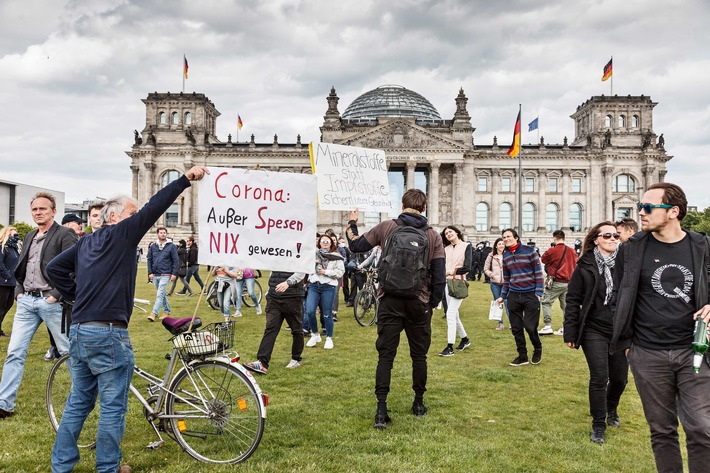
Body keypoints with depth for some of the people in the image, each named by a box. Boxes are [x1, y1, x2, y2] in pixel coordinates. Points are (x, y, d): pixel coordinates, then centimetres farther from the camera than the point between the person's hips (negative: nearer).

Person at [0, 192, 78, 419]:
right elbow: (19, 268, 24)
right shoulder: (29, 237, 17)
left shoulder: (65, 235, -7)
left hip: (51, 302, -6)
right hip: (26, 301, 7)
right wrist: (18, 291, 10)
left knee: (68, 352, 4)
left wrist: (56, 294, -16)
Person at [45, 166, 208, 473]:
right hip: (108, 335, -8)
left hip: (77, 332, 8)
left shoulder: (86, 242, 15)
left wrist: (75, 295, 16)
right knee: (113, 407, 4)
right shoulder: (122, 233, -7)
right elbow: (154, 208, -15)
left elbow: (54, 268, 17)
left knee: (78, 402, 19)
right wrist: (186, 179, -15)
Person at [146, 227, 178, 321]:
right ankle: (167, 312, 25)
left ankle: (154, 313, -15)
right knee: (162, 294, 14)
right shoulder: (153, 246, 8)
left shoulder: (171, 246, -3)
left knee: (160, 294, -12)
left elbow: (176, 261, -3)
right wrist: (150, 272, 2)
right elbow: (149, 260, 10)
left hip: (165, 275, -5)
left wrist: (174, 273, -9)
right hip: (155, 275, 5)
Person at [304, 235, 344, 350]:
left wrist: (326, 272, -9)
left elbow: (340, 272, -2)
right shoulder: (313, 253, 12)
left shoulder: (336, 256, 5)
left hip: (328, 286, -2)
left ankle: (329, 338, 19)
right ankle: (315, 335, 15)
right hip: (313, 285, 2)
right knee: (309, 311, -7)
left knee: (327, 314, 2)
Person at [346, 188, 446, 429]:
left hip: (390, 301, -1)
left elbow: (356, 246, 6)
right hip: (419, 303, 1)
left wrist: (351, 224, 24)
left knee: (385, 355, 4)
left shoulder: (386, 227, -2)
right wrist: (434, 302, 10)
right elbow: (440, 275, -3)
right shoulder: (433, 236, 0)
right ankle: (419, 403, 29)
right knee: (419, 355, 16)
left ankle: (381, 411, 0)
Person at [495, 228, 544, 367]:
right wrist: (503, 296, 15)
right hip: (513, 296, 5)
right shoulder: (506, 256, 9)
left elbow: (538, 273, -7)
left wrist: (538, 293, -13)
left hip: (531, 295, -5)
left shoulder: (529, 251, -7)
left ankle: (538, 349, 25)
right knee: (516, 328, 6)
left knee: (530, 326, -4)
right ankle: (522, 356, 21)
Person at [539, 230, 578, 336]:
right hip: (569, 282, 6)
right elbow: (575, 263, 19)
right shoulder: (572, 251, 5)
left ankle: (548, 326, -3)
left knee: (546, 302, 3)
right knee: (565, 304, 11)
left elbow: (543, 259, 5)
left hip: (556, 282, -6)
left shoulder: (552, 250, -12)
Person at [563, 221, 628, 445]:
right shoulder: (586, 266, -6)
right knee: (599, 378, -4)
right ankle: (598, 425, 15)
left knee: (620, 377, 10)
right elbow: (573, 300, -4)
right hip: (594, 331, -3)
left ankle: (611, 409, 41)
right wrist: (570, 333, -7)